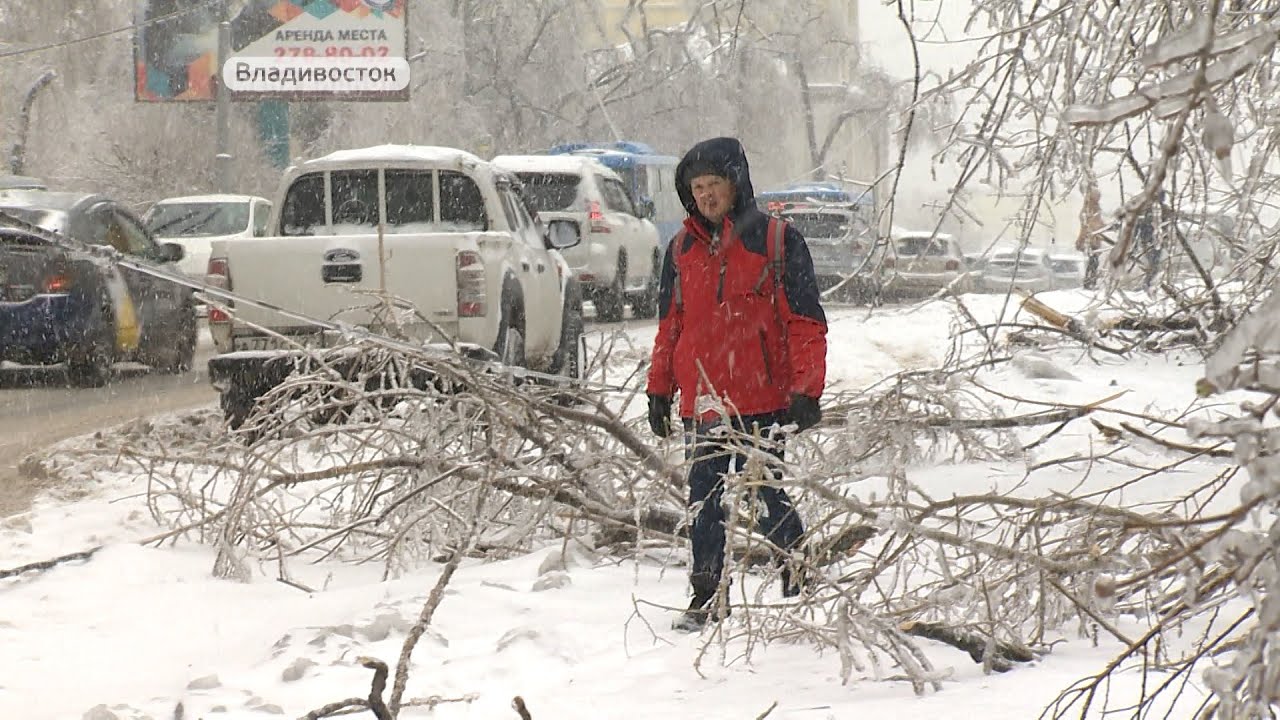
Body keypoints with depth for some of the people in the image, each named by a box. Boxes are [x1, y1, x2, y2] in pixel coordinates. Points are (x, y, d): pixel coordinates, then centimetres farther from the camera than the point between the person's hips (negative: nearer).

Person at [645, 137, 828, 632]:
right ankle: (706, 597, 13)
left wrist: (806, 391, -8)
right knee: (704, 499, 6)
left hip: (763, 399, -4)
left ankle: (798, 583, 15)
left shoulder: (777, 240, -3)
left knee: (767, 496, 0)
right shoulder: (682, 249, 11)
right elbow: (670, 325, 18)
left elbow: (806, 322, -3)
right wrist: (659, 391, 13)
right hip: (703, 400, 4)